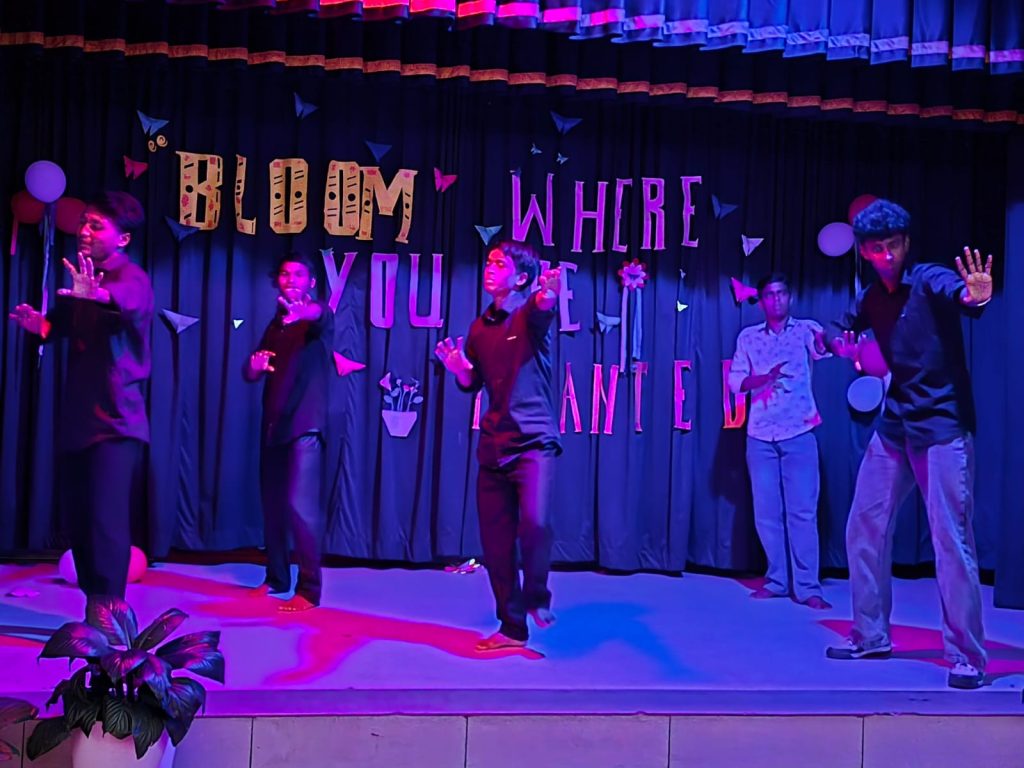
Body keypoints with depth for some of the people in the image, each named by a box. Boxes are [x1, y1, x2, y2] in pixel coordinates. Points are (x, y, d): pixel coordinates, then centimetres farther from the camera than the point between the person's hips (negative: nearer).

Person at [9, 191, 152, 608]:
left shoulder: (132, 276, -10)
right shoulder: (81, 276, 14)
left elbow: (129, 301, -34)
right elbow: (60, 323, 21)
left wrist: (97, 294, -56)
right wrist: (39, 324, -2)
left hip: (116, 422, -8)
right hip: (76, 420, 8)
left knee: (106, 523, -14)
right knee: (81, 525, 10)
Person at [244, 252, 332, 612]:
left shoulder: (318, 314, -3)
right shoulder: (275, 324, 17)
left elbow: (319, 314, -29)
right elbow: (250, 373, 15)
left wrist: (304, 312, -54)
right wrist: (255, 365, -9)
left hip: (305, 426, -7)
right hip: (273, 425, 7)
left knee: (301, 506, -14)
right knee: (273, 506, 12)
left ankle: (308, 590, -9)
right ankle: (276, 578, 26)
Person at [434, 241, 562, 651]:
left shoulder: (529, 315, -5)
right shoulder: (479, 327, 12)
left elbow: (543, 308, -30)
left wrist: (549, 295, -54)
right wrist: (458, 366, -3)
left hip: (534, 441, -6)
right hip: (493, 447, 6)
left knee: (534, 523, -25)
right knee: (495, 542, 6)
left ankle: (536, 596, 4)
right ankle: (512, 627, 21)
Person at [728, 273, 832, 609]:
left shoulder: (805, 329, 3)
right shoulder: (748, 337, 10)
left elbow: (822, 347, -20)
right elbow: (735, 381, 4)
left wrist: (824, 343, -44)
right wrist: (764, 378, -14)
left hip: (799, 433, -2)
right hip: (760, 435, 2)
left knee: (802, 511, -4)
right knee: (766, 512, 5)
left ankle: (807, 586, 0)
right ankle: (777, 580, 16)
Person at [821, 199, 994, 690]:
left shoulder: (928, 281, -11)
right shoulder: (870, 299, 8)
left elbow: (957, 293, -35)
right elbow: (847, 330, 29)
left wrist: (974, 297, -58)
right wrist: (843, 344, 5)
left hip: (942, 428, -7)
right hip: (893, 428, 7)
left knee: (951, 540, -8)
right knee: (864, 528, 10)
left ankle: (966, 658, 3)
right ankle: (871, 636, 25)